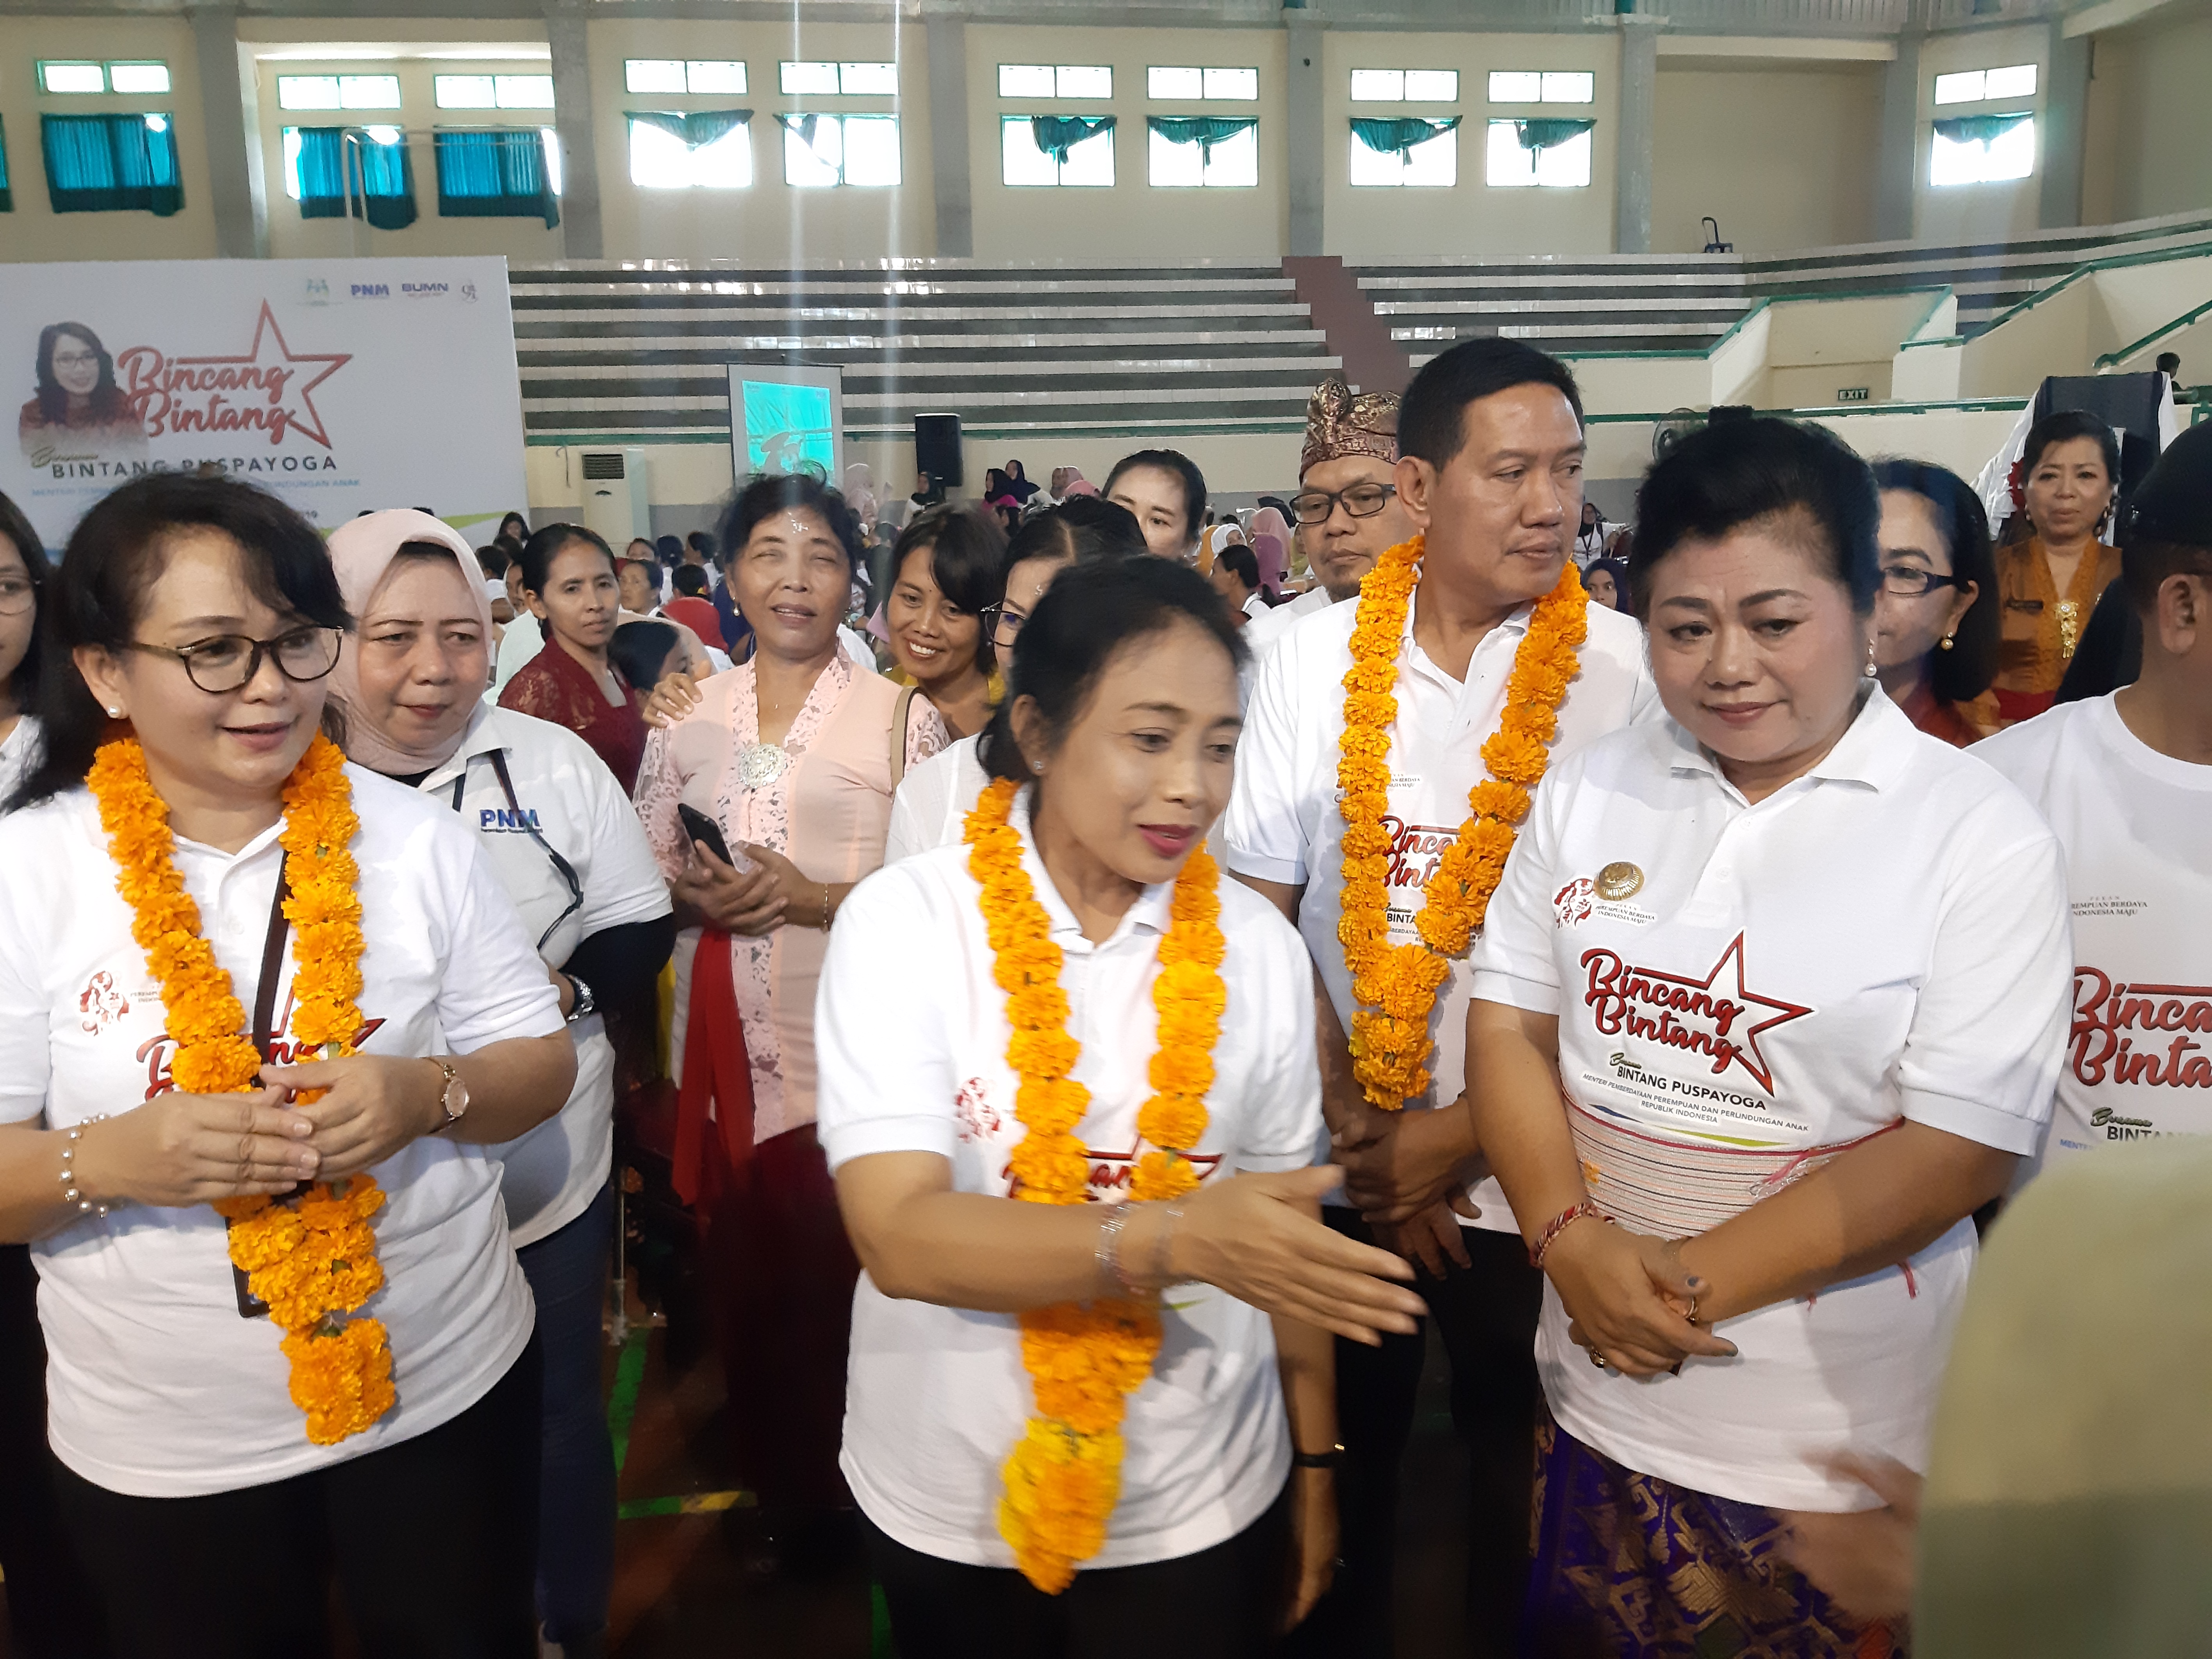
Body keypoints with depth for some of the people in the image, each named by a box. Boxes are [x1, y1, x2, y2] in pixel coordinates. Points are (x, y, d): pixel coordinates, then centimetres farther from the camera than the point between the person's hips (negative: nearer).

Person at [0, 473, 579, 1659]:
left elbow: (542, 1060, -2)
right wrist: (112, 1159, -27)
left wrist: (431, 1094, -21)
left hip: (448, 1387, 1)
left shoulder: (414, 837, -7)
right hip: (160, 1452, 0)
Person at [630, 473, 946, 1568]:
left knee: (843, 1285, 3)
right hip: (725, 1055, 4)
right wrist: (694, 894, -9)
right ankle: (773, 1489, 35)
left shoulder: (903, 718, -3)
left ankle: (847, 1501, 27)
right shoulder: (688, 714, 8)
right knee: (749, 1281, 14)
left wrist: (813, 898, -17)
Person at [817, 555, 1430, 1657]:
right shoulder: (904, 923, -15)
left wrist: (1314, 1459, 6)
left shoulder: (1256, 946, -6)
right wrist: (1173, 1237, -35)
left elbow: (1281, 1222, 2)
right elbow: (900, 1236, -24)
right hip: (949, 1504, -1)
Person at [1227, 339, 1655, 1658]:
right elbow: (1260, 904, 0)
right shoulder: (1314, 659, -4)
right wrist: (1350, 1120, -6)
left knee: (1516, 1464, 17)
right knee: (1348, 1449, 20)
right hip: (1343, 1165, 2)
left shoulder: (1627, 670, -9)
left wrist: (1467, 1131, -11)